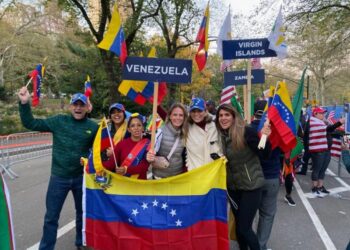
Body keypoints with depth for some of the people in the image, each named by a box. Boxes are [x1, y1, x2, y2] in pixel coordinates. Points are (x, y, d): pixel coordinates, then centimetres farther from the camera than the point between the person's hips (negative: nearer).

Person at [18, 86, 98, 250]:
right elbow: (30, 123, -3)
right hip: (59, 177, -1)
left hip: (81, 177, 1)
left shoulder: (93, 127, -5)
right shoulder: (59, 121, -5)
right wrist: (24, 103, -14)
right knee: (51, 216, 9)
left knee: (82, 212, 20)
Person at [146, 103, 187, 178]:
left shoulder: (184, 134, -3)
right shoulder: (161, 132, -15)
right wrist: (150, 158, -36)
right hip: (160, 176, -3)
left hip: (178, 175, 4)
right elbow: (152, 151, -18)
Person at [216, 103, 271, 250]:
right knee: (239, 227, 18)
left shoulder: (246, 131, -17)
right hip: (233, 186, 6)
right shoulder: (220, 136, 0)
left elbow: (264, 155, -18)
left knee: (244, 228, -3)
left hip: (251, 185, -5)